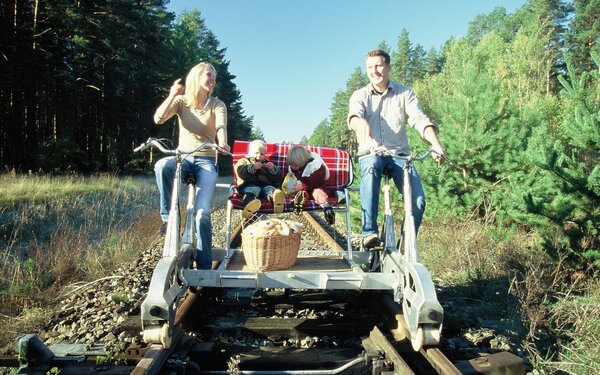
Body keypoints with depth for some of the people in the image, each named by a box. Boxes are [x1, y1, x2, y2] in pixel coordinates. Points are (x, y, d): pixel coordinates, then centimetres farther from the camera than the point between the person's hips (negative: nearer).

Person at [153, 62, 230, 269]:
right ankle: (168, 216, -18)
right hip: (183, 157, 2)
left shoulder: (217, 105, 1)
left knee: (202, 212, -17)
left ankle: (204, 266, -10)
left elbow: (221, 127, -19)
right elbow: (158, 118, -12)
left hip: (206, 161, -1)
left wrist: (223, 143, -41)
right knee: (162, 165, -36)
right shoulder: (181, 101, 3)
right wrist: (172, 95, -25)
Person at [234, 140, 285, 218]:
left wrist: (273, 169, 1)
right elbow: (240, 172, 1)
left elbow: (277, 178, 21)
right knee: (250, 191, -39)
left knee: (270, 189, -33)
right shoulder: (244, 161, 26)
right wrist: (253, 167, -13)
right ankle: (249, 208, -72)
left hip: (264, 185, 3)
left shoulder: (267, 163, 35)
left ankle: (276, 199, -69)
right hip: (249, 185, -3)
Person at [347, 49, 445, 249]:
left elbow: (419, 119, -6)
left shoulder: (404, 93, 9)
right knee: (371, 168, -38)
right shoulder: (360, 95, 9)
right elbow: (353, 116, -14)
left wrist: (435, 143, -26)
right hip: (370, 153, -1)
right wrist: (361, 123, -40)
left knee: (418, 200, -20)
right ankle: (369, 233, -39)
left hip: (399, 154, 1)